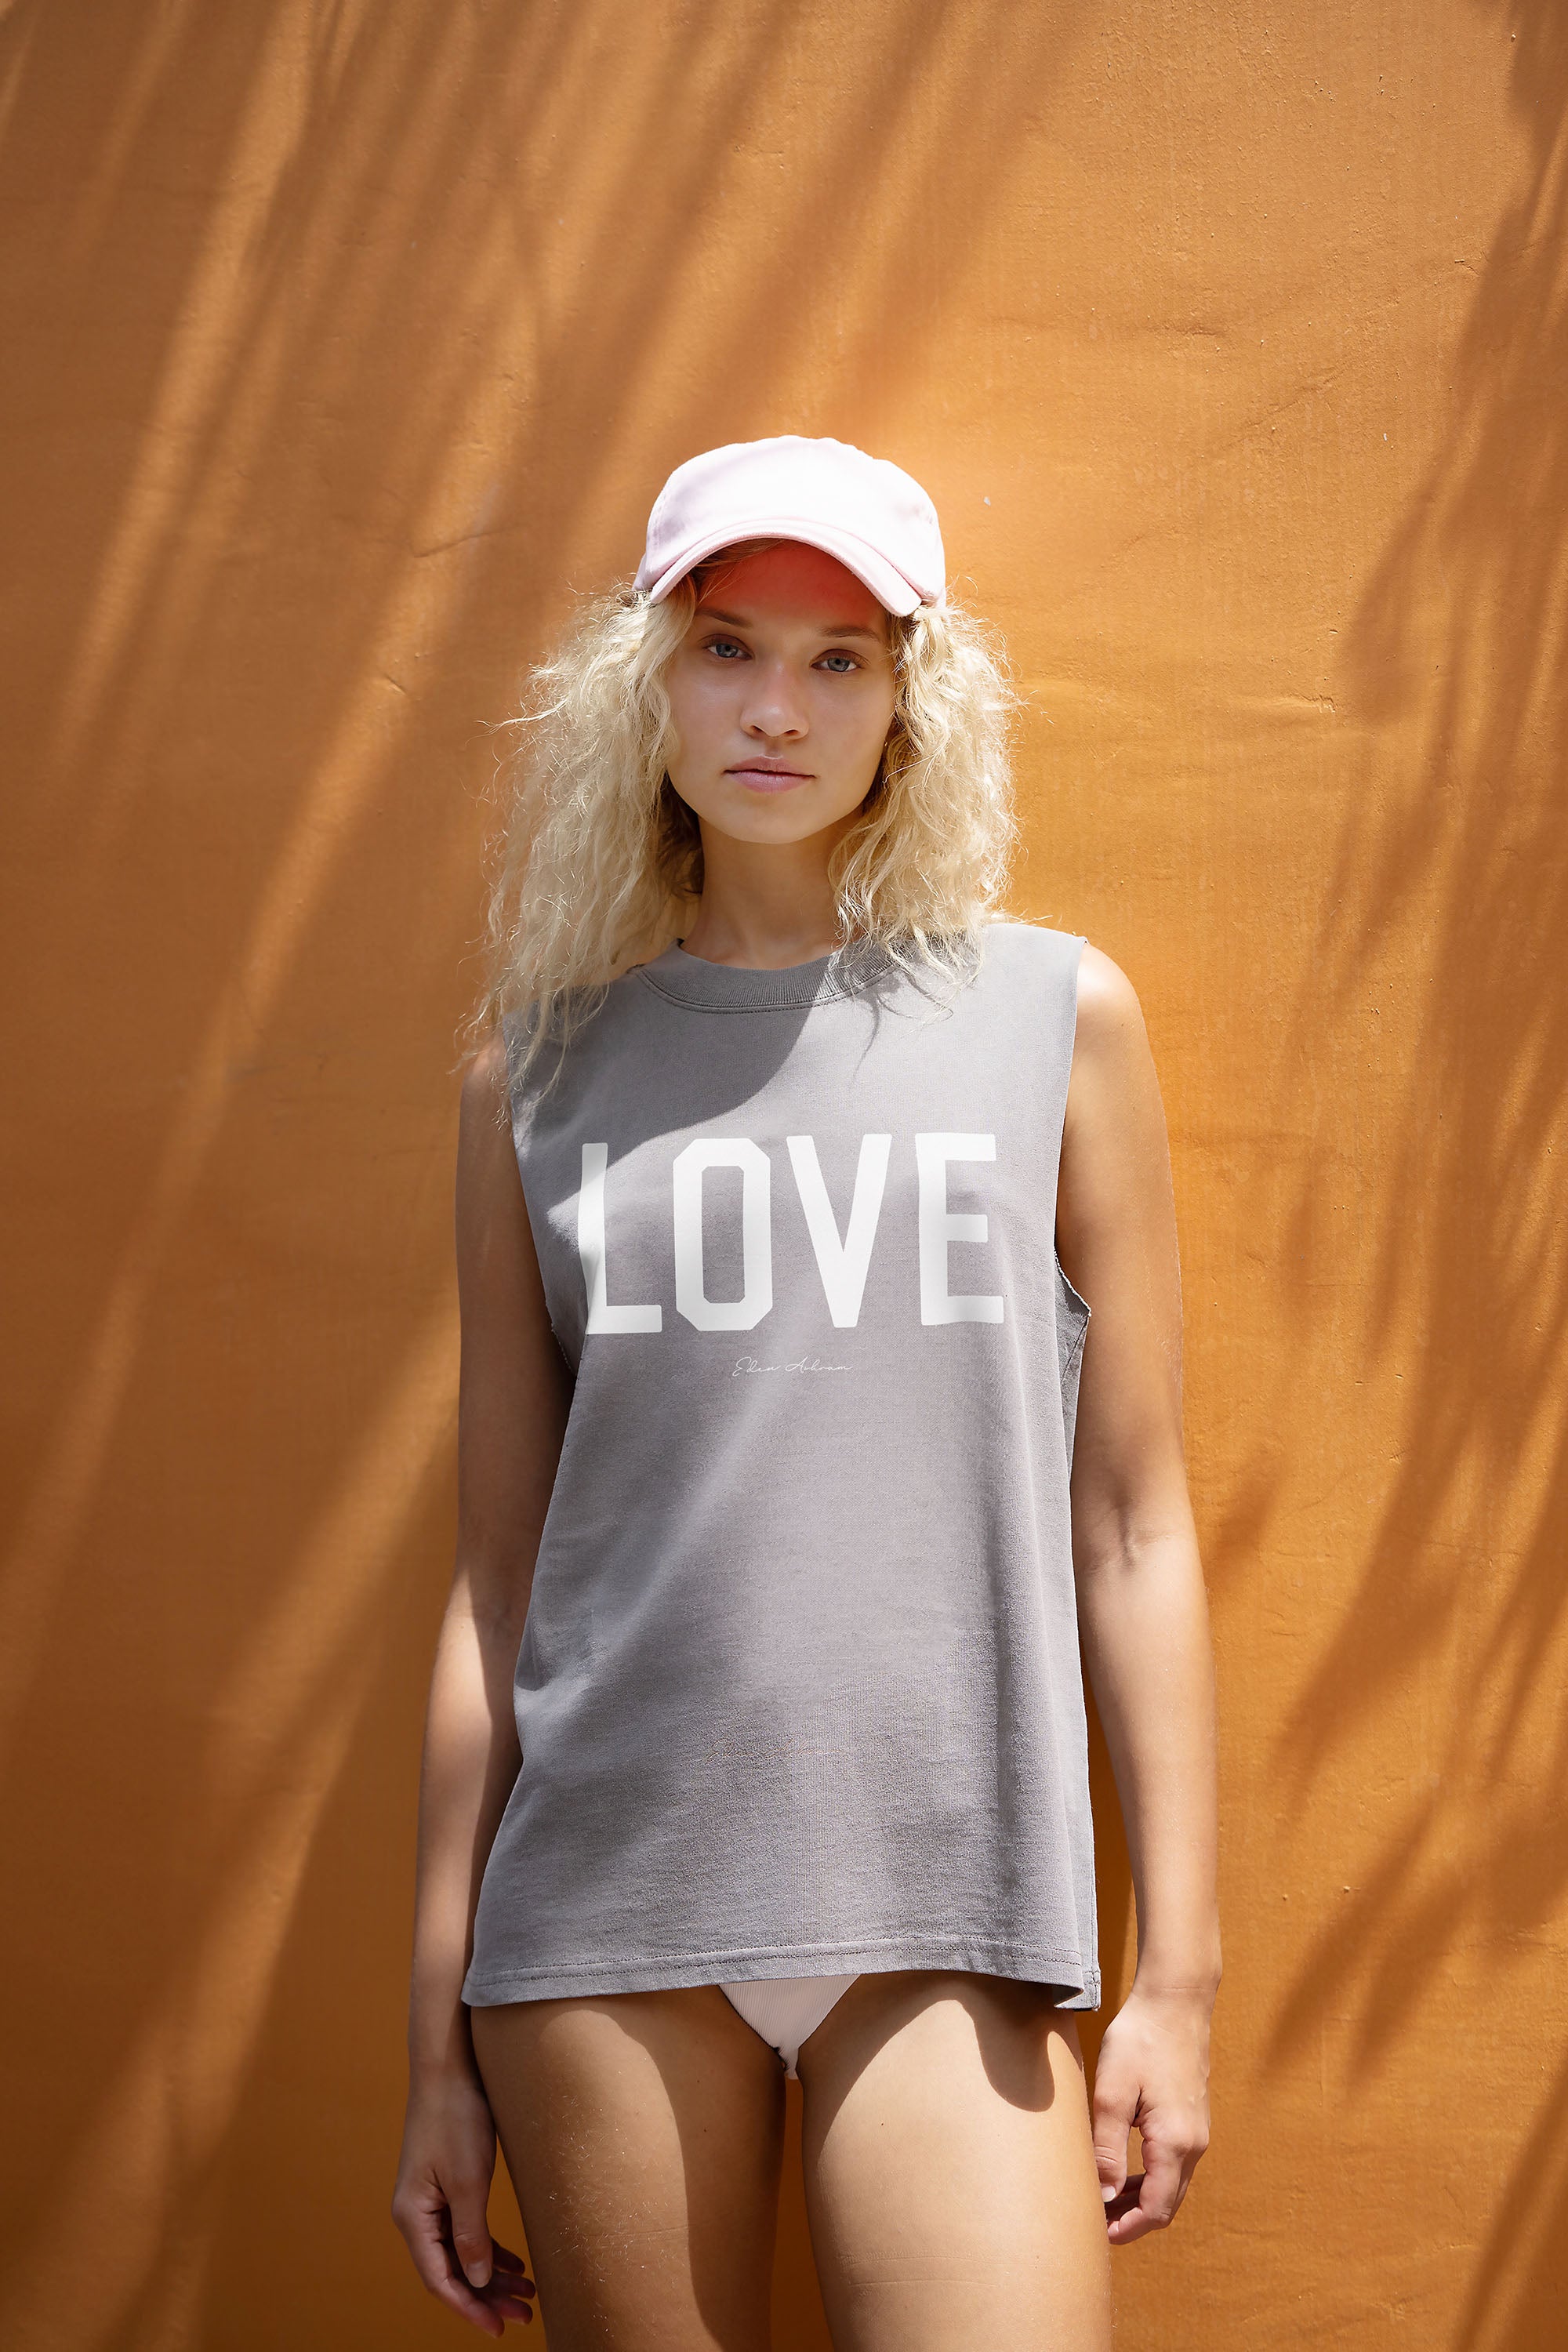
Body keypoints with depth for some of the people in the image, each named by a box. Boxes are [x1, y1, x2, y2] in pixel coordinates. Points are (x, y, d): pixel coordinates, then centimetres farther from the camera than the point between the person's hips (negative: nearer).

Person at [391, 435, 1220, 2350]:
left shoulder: (1058, 1017, 5)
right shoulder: (540, 1070, 7)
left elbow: (1132, 1526, 5)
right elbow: (496, 1575, 9)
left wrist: (1179, 1971, 1)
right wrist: (441, 2035, 9)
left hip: (948, 1911, -1)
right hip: (605, 1907, 1)